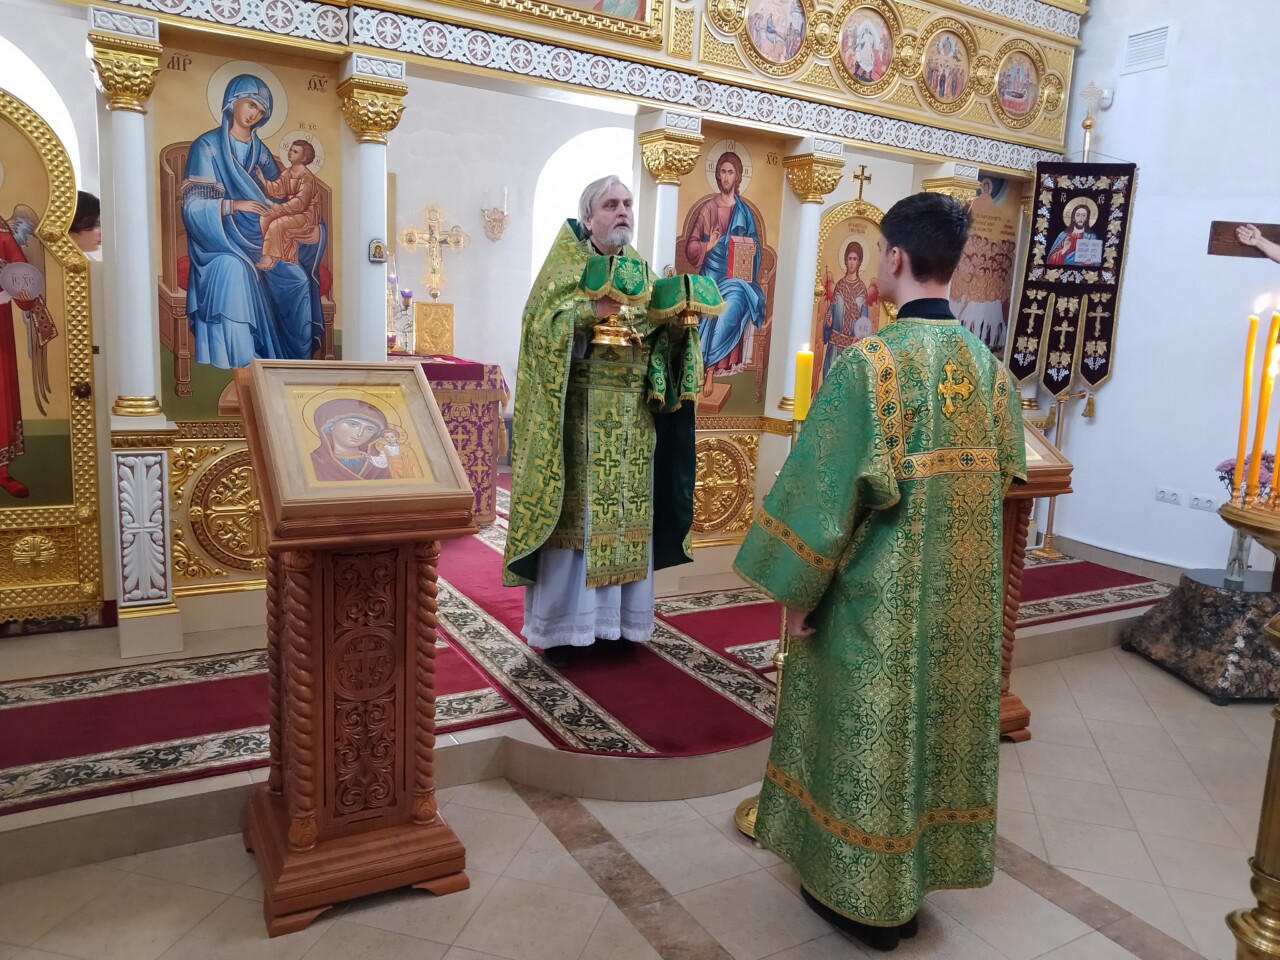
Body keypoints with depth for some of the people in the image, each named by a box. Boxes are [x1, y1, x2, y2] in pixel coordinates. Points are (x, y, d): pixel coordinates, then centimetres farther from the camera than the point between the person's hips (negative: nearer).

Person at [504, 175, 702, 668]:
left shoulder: (640, 270, 15)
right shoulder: (565, 263, 1)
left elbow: (660, 336, 9)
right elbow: (544, 325, -14)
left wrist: (679, 320, -10)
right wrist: (590, 311, -28)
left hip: (630, 420, 5)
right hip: (579, 416, -5)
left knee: (625, 512, 7)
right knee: (572, 513, -2)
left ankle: (615, 616, 18)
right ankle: (560, 625, 8)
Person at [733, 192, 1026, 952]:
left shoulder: (871, 360, -19)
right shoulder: (989, 364, 2)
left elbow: (827, 488, -19)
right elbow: (1003, 477, 10)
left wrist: (799, 591, -9)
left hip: (881, 596, -6)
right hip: (965, 597, 7)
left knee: (874, 733, 9)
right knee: (939, 722, 20)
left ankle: (866, 894, 26)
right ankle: (925, 866, 38)